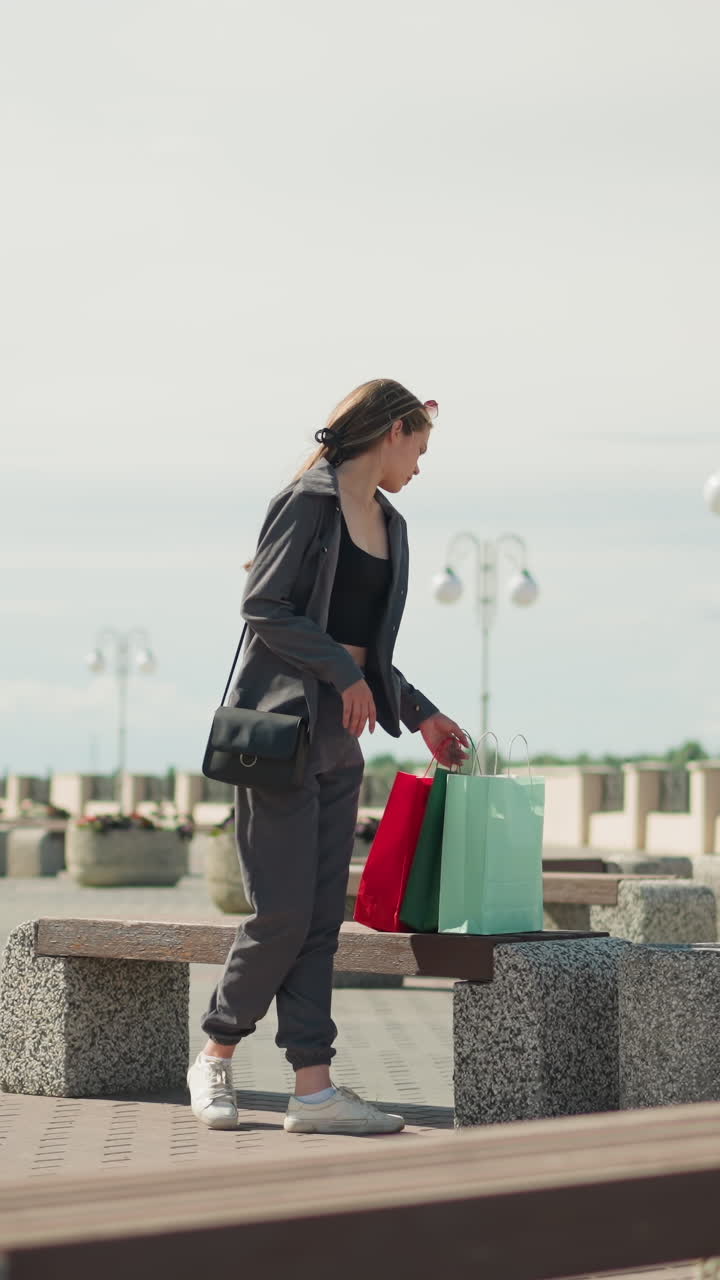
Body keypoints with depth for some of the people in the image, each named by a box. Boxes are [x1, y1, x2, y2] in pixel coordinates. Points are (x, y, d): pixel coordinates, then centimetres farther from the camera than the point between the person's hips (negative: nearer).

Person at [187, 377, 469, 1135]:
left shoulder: (388, 524, 17)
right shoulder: (311, 500, -8)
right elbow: (263, 606, -14)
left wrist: (417, 713, 18)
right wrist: (344, 673, -13)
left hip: (340, 733, 8)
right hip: (284, 722, -8)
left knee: (322, 915, 3)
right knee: (283, 912, -8)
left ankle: (312, 1088, 2)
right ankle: (215, 1057, 10)